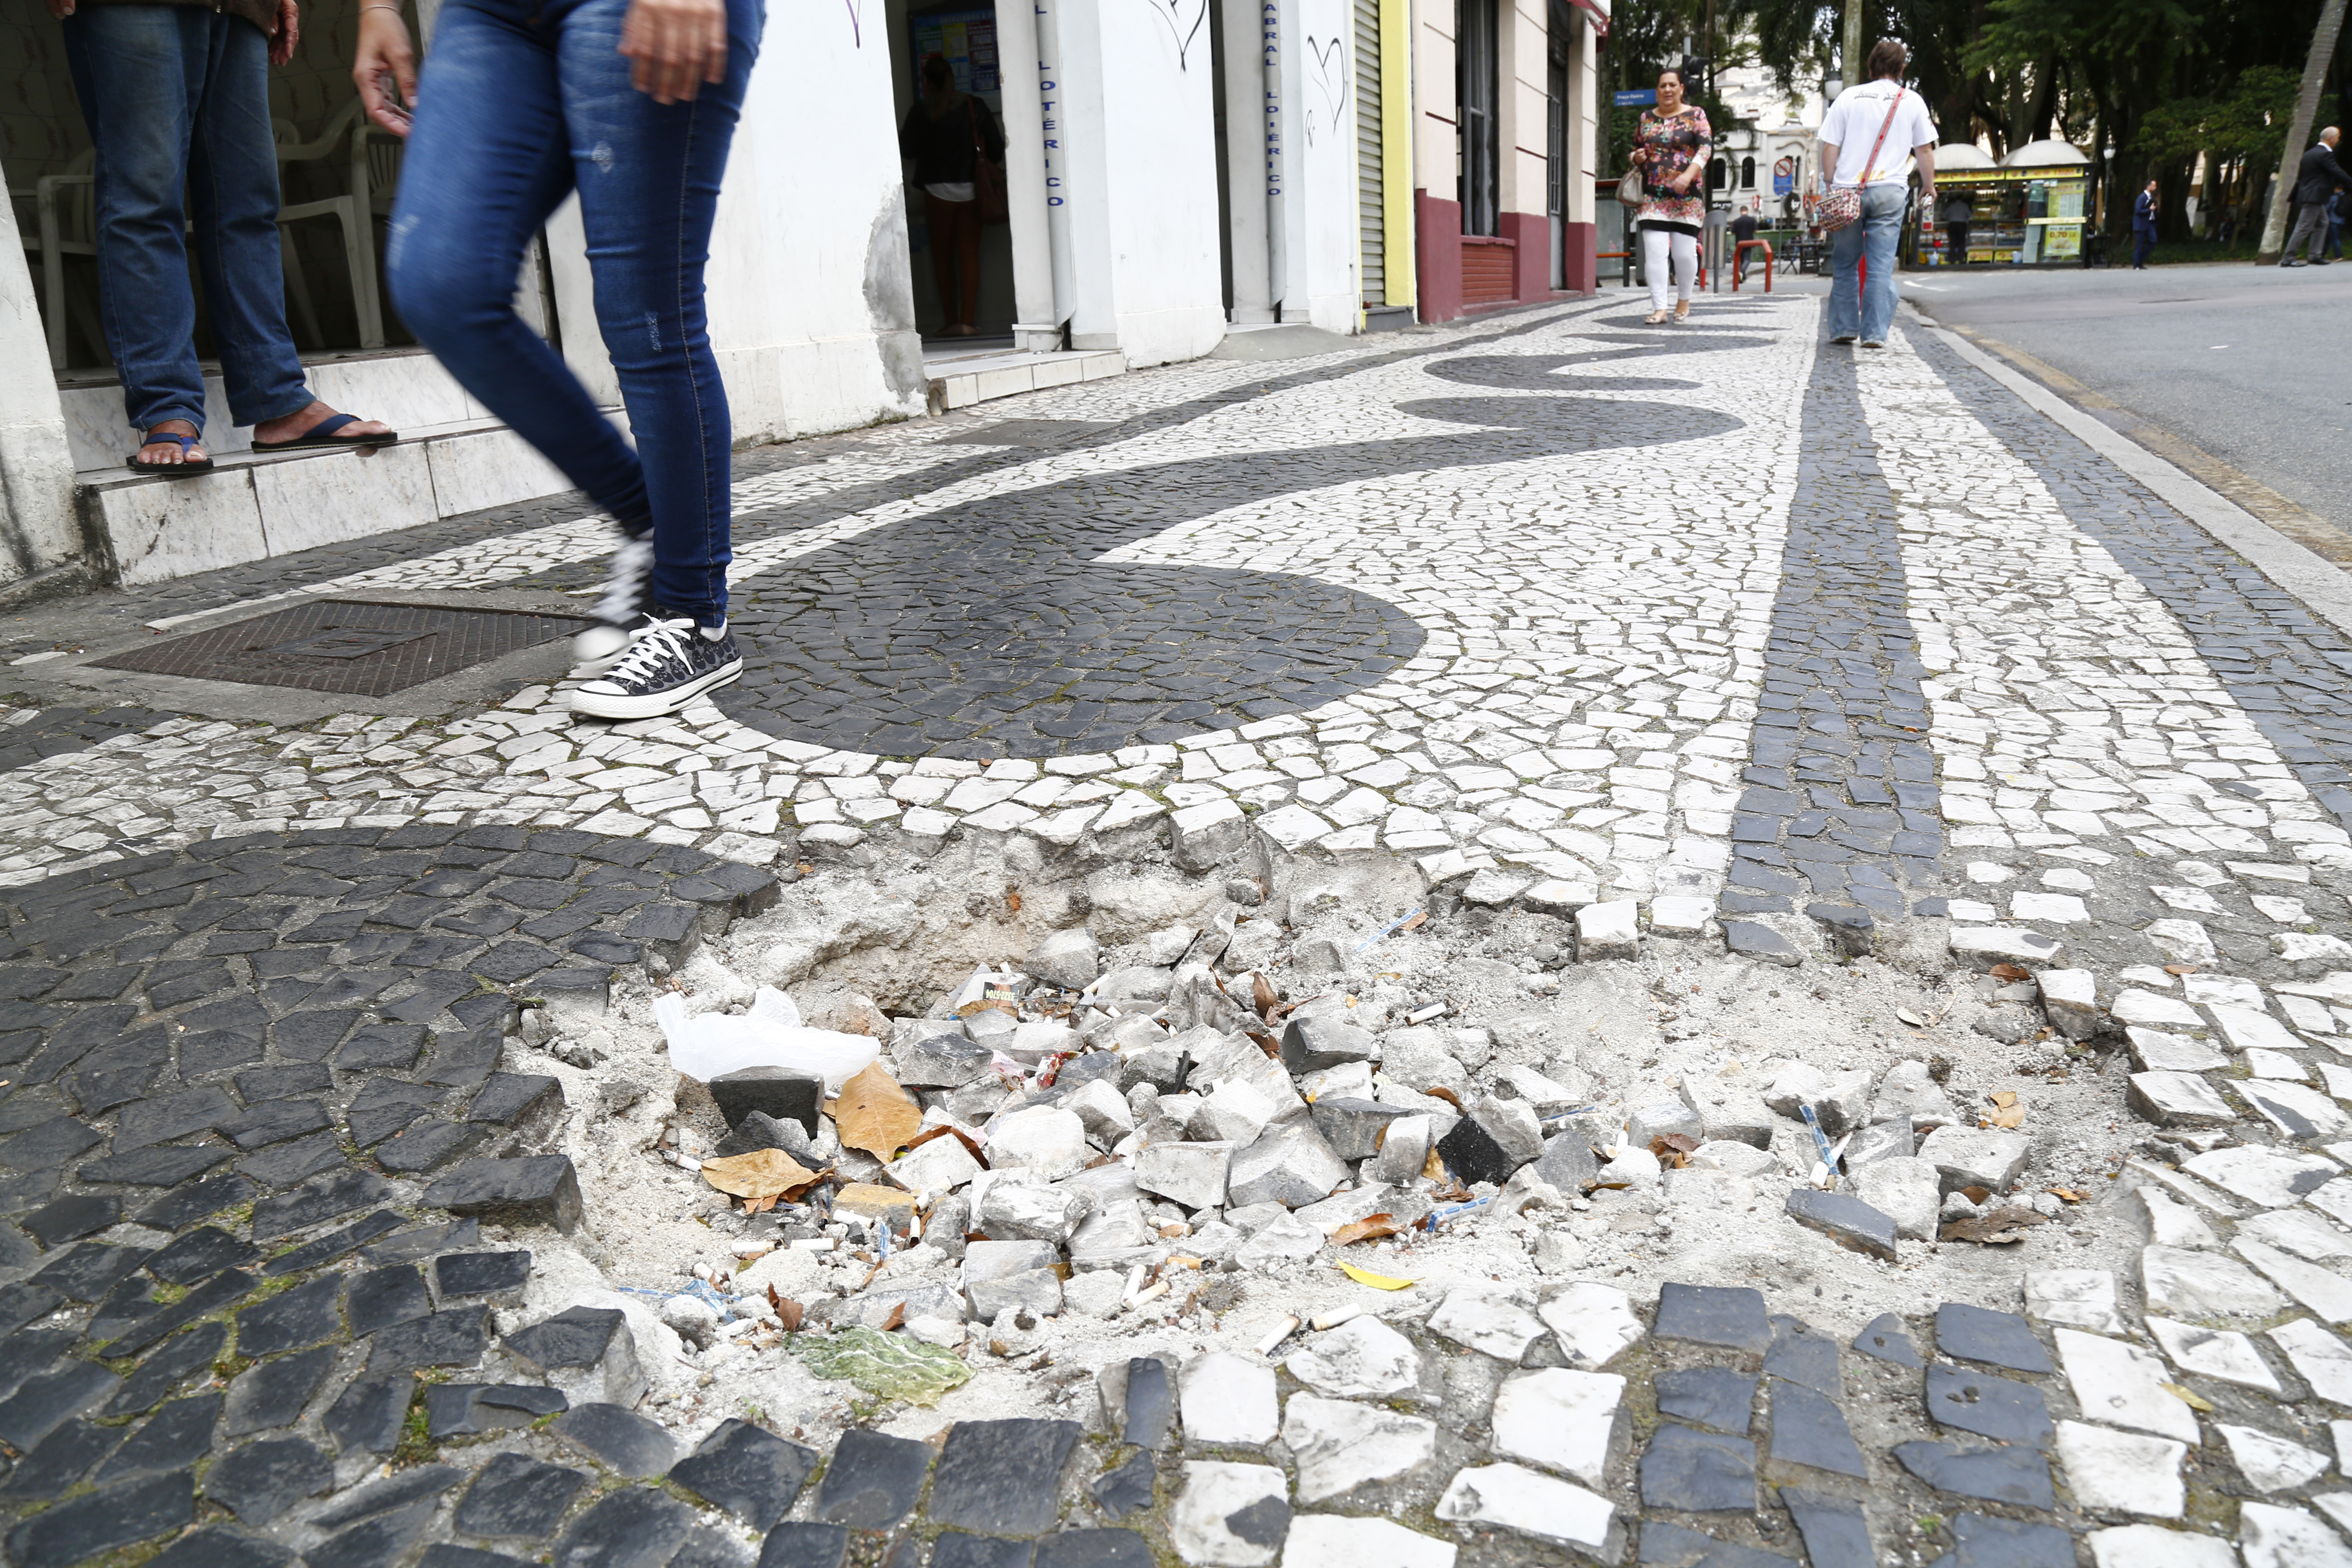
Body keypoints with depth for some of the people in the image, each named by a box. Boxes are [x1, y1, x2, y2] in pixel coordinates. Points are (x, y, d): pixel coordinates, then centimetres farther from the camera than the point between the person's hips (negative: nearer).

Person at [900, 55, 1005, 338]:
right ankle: (967, 321, -3)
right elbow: (996, 147, 1)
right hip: (970, 190, 1)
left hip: (937, 191, -1)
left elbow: (909, 149, -1)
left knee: (942, 256, 8)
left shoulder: (921, 110, -3)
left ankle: (951, 321, 6)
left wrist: (898, 133, 20)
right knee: (969, 254, 2)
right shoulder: (974, 106, 0)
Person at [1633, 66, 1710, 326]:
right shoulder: (1646, 118, 13)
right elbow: (1635, 149, 24)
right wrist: (1637, 157, -1)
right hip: (1652, 196, 2)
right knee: (1655, 252, -10)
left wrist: (1688, 175, -25)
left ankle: (1683, 301, 21)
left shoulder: (1695, 115, 4)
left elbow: (1706, 146, -8)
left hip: (1687, 197, -2)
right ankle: (1659, 309, -10)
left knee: (1684, 253, -1)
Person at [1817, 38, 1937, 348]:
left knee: (1844, 264, 10)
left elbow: (1829, 148, 4)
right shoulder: (1912, 102, 8)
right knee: (1881, 267, 0)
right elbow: (1925, 150, 11)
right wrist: (1929, 187, 22)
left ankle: (1844, 328, 10)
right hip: (1889, 191, 0)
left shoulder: (1849, 97, 7)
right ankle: (1875, 333, -4)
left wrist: (1832, 185, 12)